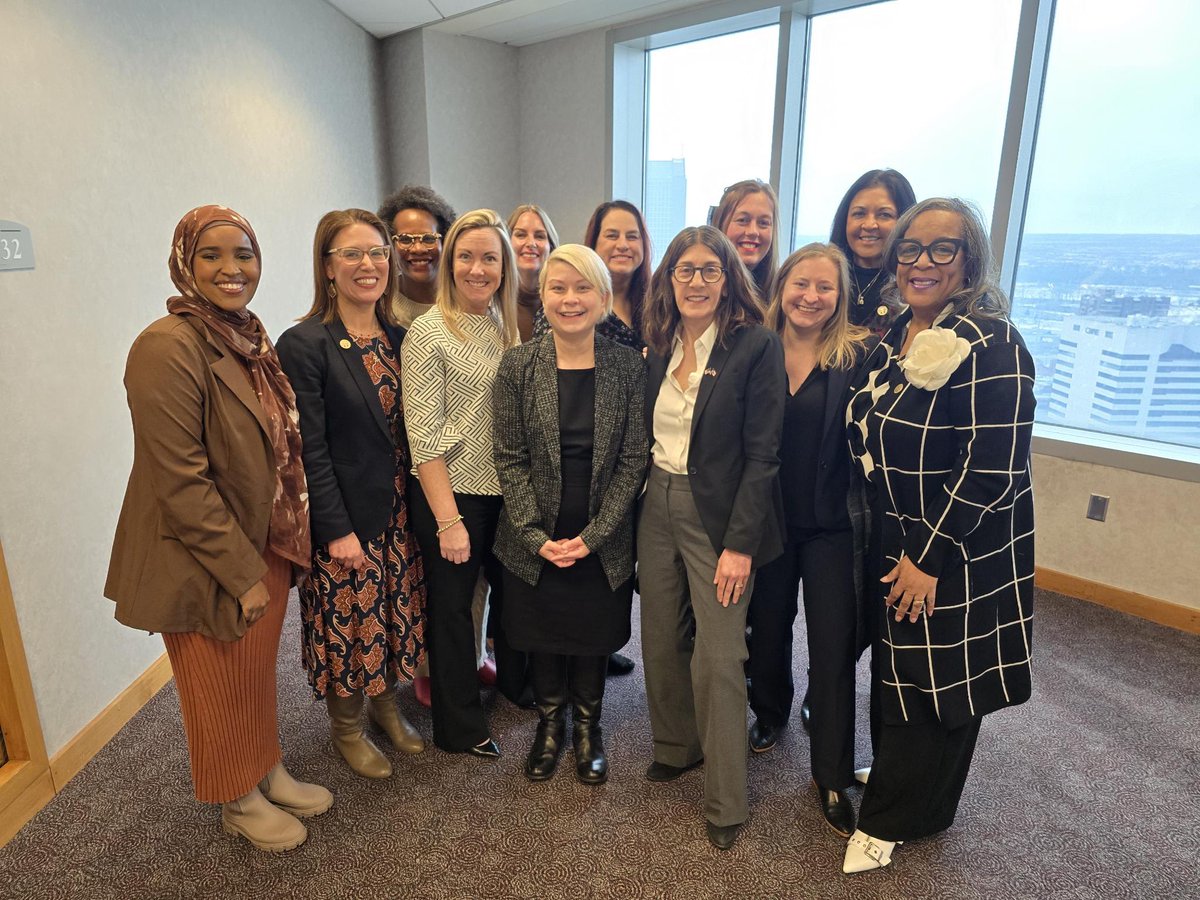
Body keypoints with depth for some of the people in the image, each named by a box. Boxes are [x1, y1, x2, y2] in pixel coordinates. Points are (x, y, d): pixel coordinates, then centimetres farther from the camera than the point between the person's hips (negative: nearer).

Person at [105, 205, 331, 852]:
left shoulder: (247, 338, 3)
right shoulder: (167, 349, -21)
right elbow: (180, 483, -22)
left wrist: (281, 545, 9)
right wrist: (243, 573, -17)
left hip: (266, 547, 7)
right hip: (204, 563, -6)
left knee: (259, 672, 23)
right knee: (221, 688, 15)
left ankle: (269, 773, 45)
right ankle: (238, 802, 38)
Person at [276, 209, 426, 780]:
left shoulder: (398, 339, 4)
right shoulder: (304, 344, -14)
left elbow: (409, 429, 9)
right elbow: (309, 449, -16)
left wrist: (419, 508, 6)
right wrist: (337, 530, -16)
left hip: (399, 512, 6)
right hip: (345, 519, -5)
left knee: (392, 616, 19)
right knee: (348, 624, 10)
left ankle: (384, 703, 42)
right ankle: (347, 728, 34)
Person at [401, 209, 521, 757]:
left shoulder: (507, 326, 5)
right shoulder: (429, 332, -13)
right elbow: (424, 438, -15)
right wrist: (448, 519, -16)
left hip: (505, 488, 6)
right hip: (450, 492, -6)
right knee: (451, 605, 10)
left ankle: (516, 682, 47)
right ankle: (459, 727, 30)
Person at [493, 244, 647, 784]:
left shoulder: (628, 367, -7)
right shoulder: (518, 365, -7)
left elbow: (633, 461, -6)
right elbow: (509, 457, -5)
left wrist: (593, 536, -13)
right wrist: (536, 536, -12)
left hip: (603, 542, 0)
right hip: (536, 541, 0)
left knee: (593, 637, 15)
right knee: (542, 635, 16)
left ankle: (588, 726, 41)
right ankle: (549, 723, 41)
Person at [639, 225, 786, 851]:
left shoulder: (757, 346, -10)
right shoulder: (657, 346, 7)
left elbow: (762, 453, -13)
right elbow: (644, 437, 12)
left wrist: (740, 544, -16)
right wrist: (642, 501, 5)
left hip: (720, 516, -5)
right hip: (657, 509, 6)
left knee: (717, 660, -2)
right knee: (661, 640, 14)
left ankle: (725, 802, 18)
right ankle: (676, 747, 38)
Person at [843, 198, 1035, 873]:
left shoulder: (989, 344, -19)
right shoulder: (897, 336, 6)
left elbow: (992, 472, -23)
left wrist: (929, 557, -18)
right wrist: (894, 549, 12)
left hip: (959, 555, -7)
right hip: (894, 544, 7)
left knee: (936, 685, 10)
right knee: (898, 673, 20)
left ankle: (894, 818, 30)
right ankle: (899, 783, 43)